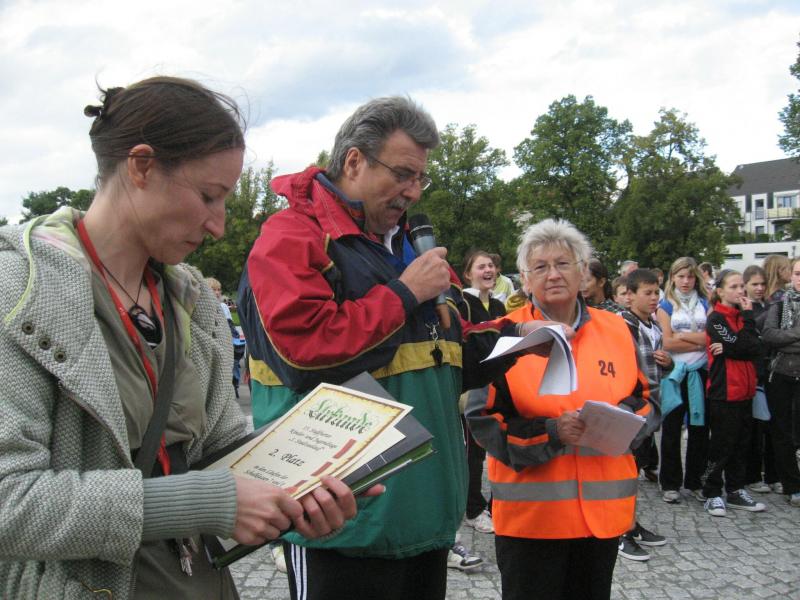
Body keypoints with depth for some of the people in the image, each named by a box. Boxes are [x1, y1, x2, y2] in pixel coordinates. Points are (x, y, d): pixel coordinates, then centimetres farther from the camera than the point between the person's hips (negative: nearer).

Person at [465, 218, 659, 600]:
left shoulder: (616, 330, 6)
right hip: (531, 510, -3)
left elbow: (646, 401, 12)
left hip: (604, 507, 4)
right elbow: (483, 420, -8)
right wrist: (551, 432, -21)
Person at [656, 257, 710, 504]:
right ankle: (670, 483, 11)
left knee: (699, 427, 5)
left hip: (700, 371, 2)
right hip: (674, 372, -2)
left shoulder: (705, 304, 11)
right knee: (671, 428, 3)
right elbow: (667, 343, -8)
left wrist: (680, 336, -11)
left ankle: (695, 481, 18)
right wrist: (698, 342, -10)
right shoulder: (666, 305, 4)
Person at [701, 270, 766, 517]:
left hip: (744, 391, 7)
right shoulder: (716, 319, -9)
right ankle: (712, 494, 9)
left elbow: (757, 349, -1)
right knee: (721, 445, -1)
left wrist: (728, 348, -15)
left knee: (742, 444, 12)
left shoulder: (742, 316, 12)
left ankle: (735, 491, 22)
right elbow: (742, 347, -19)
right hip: (723, 392, -7)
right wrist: (748, 317, -11)